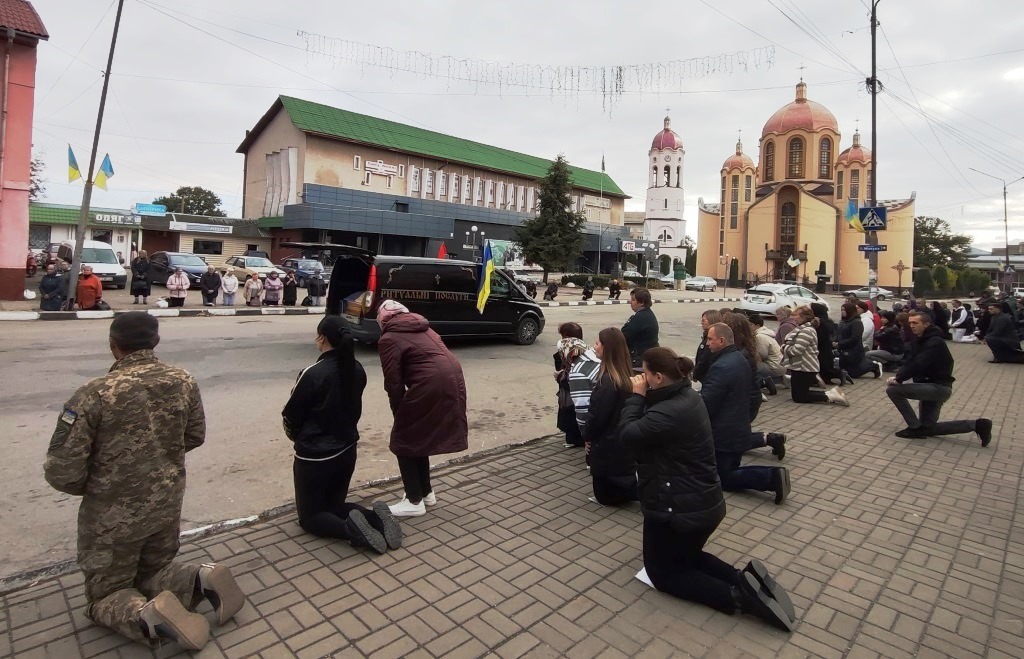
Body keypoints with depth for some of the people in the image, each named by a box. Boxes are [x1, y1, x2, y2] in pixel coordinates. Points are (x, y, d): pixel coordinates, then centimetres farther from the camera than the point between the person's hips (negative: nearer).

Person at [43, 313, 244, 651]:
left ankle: (148, 616, -14)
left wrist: (90, 488, 5)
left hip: (113, 515, -4)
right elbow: (195, 437, 6)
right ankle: (202, 579, -4)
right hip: (168, 506, 4)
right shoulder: (184, 382, -8)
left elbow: (61, 472, -16)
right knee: (153, 574, 26)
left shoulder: (94, 394, -21)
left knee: (105, 594, 18)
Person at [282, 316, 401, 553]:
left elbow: (290, 416, -9)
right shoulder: (357, 370, -4)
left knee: (309, 516, 15)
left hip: (314, 456, -6)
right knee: (335, 505, 25)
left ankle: (349, 528, -14)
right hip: (347, 451, 6)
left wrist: (298, 438, 10)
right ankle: (376, 517, -2)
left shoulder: (312, 374, -22)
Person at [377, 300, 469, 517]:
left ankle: (414, 501, 16)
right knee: (418, 437, 24)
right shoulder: (422, 328, 25)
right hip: (453, 379, 8)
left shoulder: (389, 339, 3)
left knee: (404, 441, 10)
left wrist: (400, 413, 11)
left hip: (431, 386, -8)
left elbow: (393, 383, -3)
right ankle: (426, 492, 35)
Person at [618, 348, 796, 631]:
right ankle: (744, 578, 8)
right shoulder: (687, 396, 3)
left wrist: (636, 396, -15)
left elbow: (627, 433, -26)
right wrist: (643, 397, -3)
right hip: (705, 502, 10)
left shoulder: (669, 412, -29)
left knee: (662, 572, 12)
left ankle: (738, 595, -4)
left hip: (680, 509, -10)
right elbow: (645, 430, 9)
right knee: (685, 556, 30)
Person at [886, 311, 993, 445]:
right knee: (928, 428, 15)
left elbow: (918, 364, -32)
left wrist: (899, 379, -26)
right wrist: (898, 376, -16)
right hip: (929, 386, 10)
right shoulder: (919, 340, 7)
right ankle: (976, 425, 19)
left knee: (893, 389, -21)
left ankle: (915, 428, -9)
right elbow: (909, 361, 2)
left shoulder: (935, 342, -21)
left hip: (938, 387, -10)